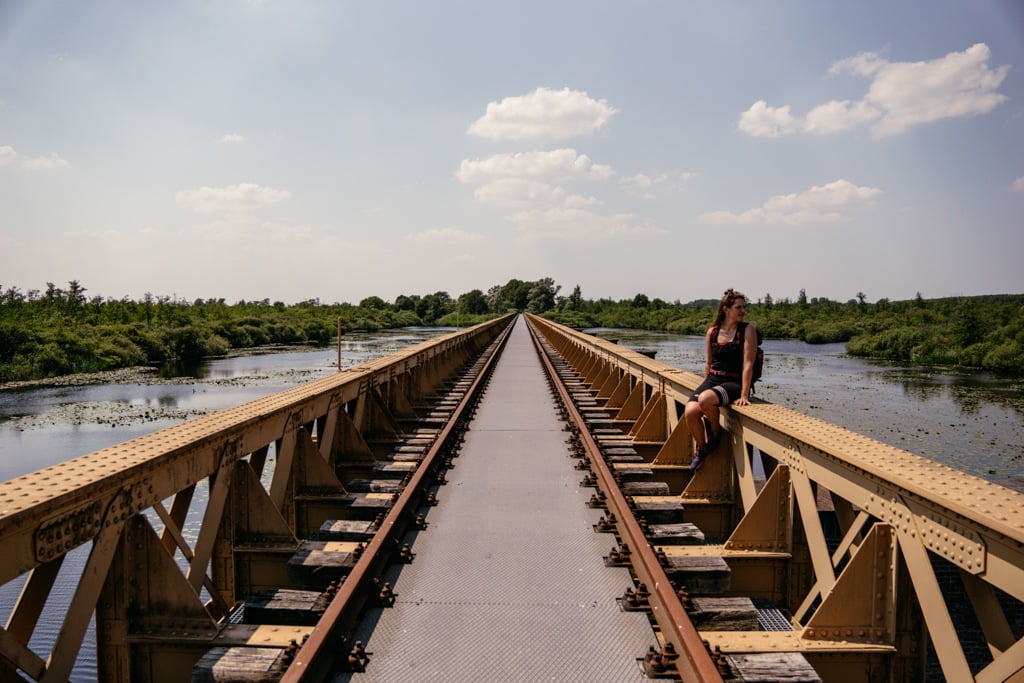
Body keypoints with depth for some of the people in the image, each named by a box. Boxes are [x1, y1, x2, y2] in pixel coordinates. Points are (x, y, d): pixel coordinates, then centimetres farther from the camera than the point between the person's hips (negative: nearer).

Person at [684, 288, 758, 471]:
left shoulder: (748, 330, -5)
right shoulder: (712, 332, 7)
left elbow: (748, 363, -11)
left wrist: (744, 395, -16)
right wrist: (705, 386, 15)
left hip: (734, 383, -4)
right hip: (712, 379, 4)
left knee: (705, 400, -35)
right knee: (690, 412, -21)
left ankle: (716, 431, -2)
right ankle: (701, 448, 7)